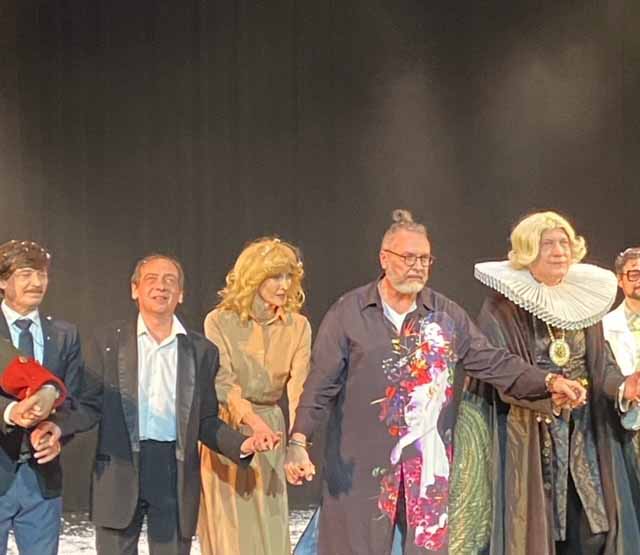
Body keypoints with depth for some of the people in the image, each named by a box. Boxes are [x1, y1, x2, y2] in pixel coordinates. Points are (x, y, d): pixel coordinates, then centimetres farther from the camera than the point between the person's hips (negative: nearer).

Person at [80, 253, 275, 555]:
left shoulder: (202, 350, 8)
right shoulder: (108, 341, 6)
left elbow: (206, 420, 10)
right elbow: (90, 405, 2)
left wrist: (242, 445, -6)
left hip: (176, 472, 1)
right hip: (119, 470, -1)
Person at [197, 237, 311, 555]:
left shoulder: (298, 327, -1)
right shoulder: (219, 322, -8)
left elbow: (298, 388, -12)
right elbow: (224, 382, -17)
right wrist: (254, 423, -35)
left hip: (271, 429, 2)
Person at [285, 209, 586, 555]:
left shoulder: (448, 315, 7)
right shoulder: (348, 313, -2)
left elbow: (492, 362, 4)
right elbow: (321, 384, -4)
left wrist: (548, 382, -9)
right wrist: (299, 442, -14)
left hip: (428, 461, 3)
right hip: (361, 462, -2)